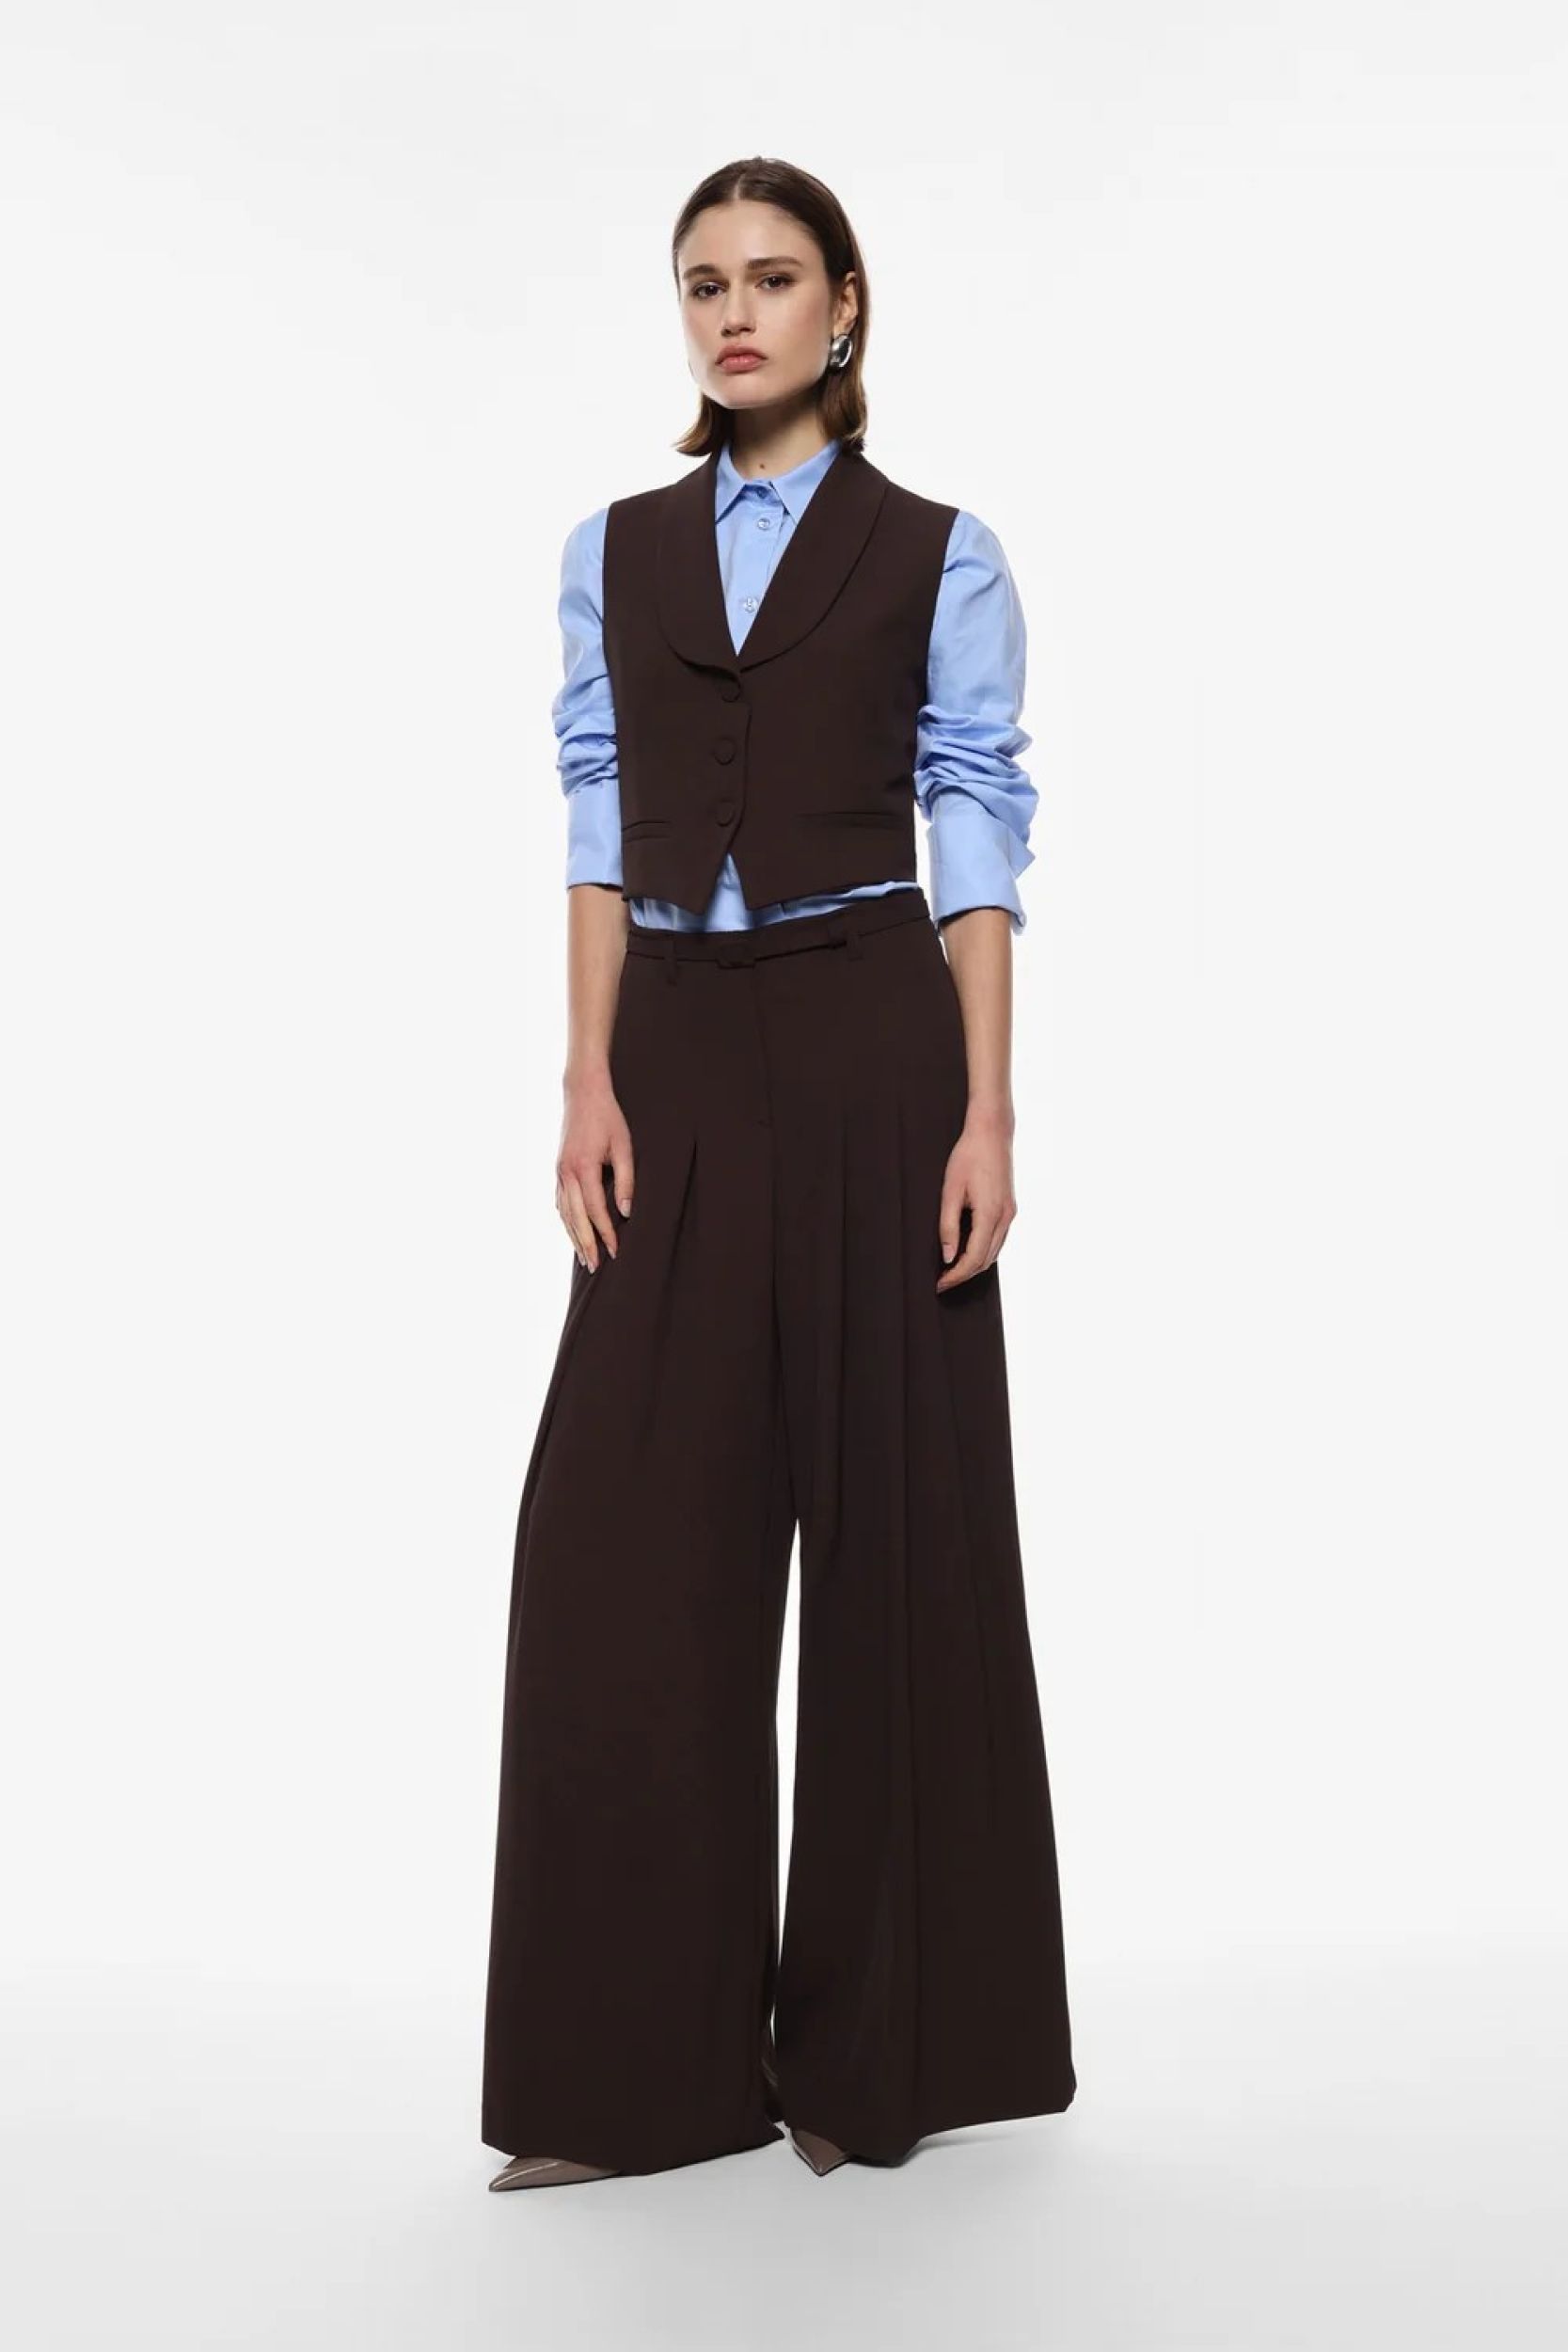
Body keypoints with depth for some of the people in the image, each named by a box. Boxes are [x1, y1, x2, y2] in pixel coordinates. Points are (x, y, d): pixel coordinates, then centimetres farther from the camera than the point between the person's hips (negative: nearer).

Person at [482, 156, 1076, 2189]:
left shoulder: (936, 556, 3)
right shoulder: (612, 553, 12)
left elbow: (977, 841, -1)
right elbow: (599, 832, 9)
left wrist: (986, 1112, -9)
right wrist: (589, 1084, -1)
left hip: (872, 1046, -3)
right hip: (678, 1053, 3)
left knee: (891, 1513, 3)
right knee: (630, 1528, -1)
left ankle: (881, 2038, 18)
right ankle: (643, 2059, 11)